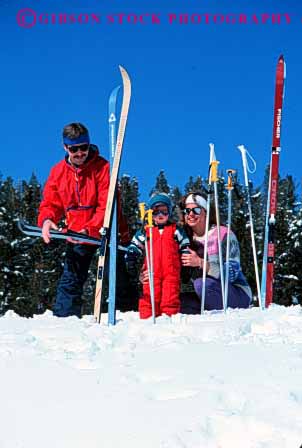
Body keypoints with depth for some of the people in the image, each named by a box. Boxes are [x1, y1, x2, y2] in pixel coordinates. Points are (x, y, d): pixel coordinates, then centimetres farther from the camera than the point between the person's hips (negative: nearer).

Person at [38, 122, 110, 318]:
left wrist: (89, 229, -29)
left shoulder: (102, 167, -9)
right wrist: (47, 220, -16)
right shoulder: (58, 171, 6)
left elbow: (106, 205, -16)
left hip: (102, 230, -4)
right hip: (77, 235, 4)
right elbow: (51, 203, 8)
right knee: (70, 281, 2)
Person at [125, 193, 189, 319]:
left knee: (171, 298, -5)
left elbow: (185, 248, 17)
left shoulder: (176, 230, 15)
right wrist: (131, 261, 8)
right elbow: (134, 247, 16)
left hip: (171, 272, 0)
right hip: (151, 273, 1)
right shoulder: (145, 231, 15)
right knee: (150, 297, -5)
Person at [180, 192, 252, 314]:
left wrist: (200, 263, -29)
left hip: (238, 295, -5)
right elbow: (186, 279, 6)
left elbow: (231, 273, -20)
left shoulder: (223, 234, -11)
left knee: (202, 284, -31)